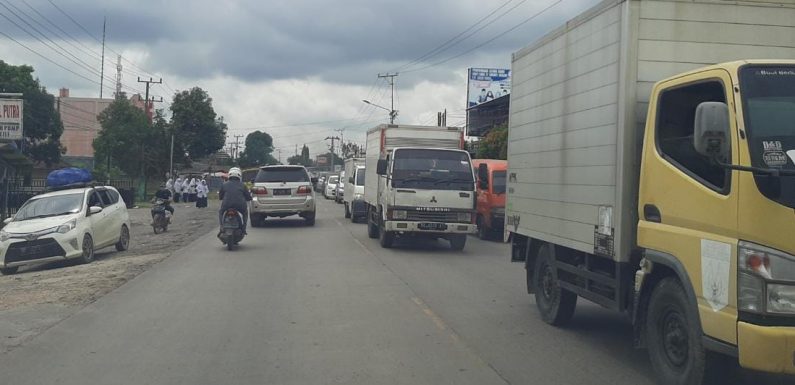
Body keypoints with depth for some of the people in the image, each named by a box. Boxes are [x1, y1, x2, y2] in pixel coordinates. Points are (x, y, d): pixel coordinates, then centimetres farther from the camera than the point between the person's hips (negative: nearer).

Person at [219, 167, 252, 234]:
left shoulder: (224, 185, 10)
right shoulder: (242, 185, 10)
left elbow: (220, 197, 19)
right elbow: (248, 197, 13)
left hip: (226, 206, 0)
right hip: (240, 207, 0)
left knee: (220, 212, 33)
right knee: (245, 213, 34)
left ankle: (222, 227, 16)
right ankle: (243, 229, 20)